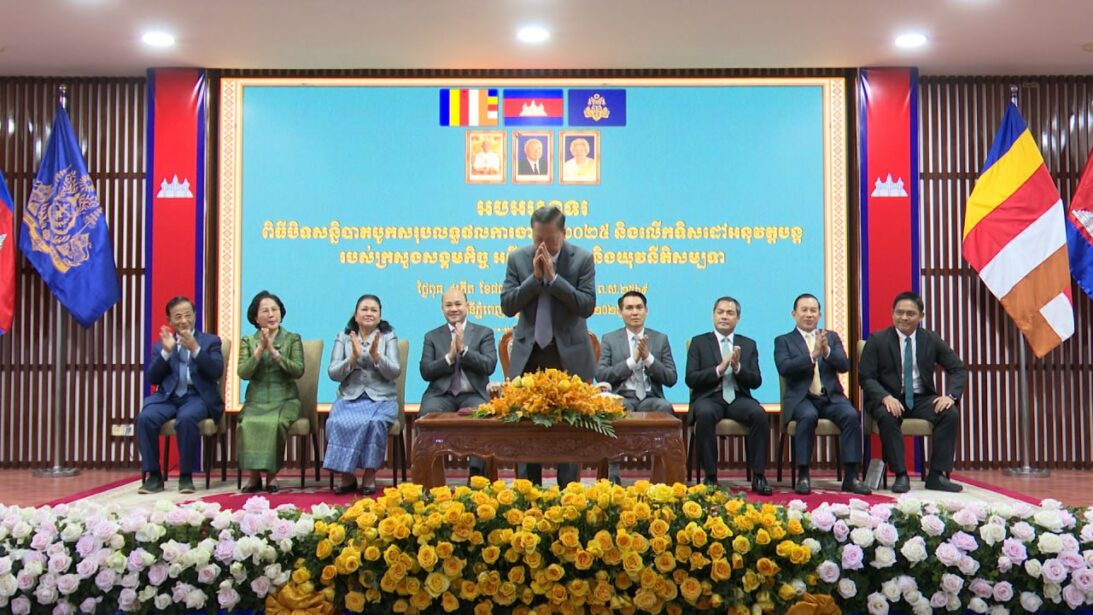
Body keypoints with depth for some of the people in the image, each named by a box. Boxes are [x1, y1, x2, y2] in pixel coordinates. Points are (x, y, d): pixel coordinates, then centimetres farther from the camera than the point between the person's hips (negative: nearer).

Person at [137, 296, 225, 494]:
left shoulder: (210, 341, 13)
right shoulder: (161, 345, 19)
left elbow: (217, 372, -3)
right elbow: (152, 378, 7)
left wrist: (195, 349, -15)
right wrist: (166, 352, -7)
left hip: (197, 396, -3)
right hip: (167, 396, 3)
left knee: (186, 418, -36)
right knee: (145, 417, -28)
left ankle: (186, 476, -21)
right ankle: (154, 476, -16)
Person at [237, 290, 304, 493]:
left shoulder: (293, 339, 7)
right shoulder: (248, 342, 11)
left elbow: (298, 370, -7)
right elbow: (243, 373, -3)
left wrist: (273, 352, -14)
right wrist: (260, 349, -12)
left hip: (285, 400, -1)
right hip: (256, 400, 1)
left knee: (275, 423, -33)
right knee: (248, 424, -31)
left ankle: (272, 475, -17)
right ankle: (254, 475, -17)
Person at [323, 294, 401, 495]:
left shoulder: (388, 337, 7)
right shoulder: (343, 337, 9)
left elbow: (395, 372, -3)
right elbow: (333, 373, 1)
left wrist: (375, 355, -17)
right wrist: (353, 357, -14)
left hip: (381, 398, -1)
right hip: (349, 398, 1)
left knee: (376, 422, -34)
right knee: (338, 422, -31)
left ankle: (370, 476, -17)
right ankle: (347, 476, -14)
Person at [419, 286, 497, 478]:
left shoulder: (484, 333, 13)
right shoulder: (432, 336, 17)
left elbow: (489, 366, -1)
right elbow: (426, 372, 6)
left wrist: (463, 349, -11)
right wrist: (449, 357, -9)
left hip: (473, 395, -1)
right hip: (441, 395, 1)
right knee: (426, 416, -32)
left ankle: (476, 472, -28)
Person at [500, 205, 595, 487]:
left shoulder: (582, 258, -3)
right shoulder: (517, 258, 2)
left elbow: (587, 306, -12)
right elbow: (507, 305, -4)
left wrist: (553, 277, -18)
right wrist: (535, 277, -14)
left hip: (569, 355, -2)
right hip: (529, 354, 2)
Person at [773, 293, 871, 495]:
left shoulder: (832, 337, 18)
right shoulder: (783, 341, 10)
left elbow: (845, 366, 3)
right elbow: (784, 368, -10)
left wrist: (827, 351, -15)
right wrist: (813, 355, -20)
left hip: (831, 397, 3)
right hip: (801, 398, -3)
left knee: (851, 415, -27)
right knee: (808, 416, -35)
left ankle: (851, 476, -22)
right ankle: (803, 476, -27)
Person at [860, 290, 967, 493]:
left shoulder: (931, 340, 6)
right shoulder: (877, 341, -2)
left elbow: (958, 369, 6)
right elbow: (866, 377, -6)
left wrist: (950, 395, -14)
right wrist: (886, 397, -26)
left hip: (922, 399, 3)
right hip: (890, 399, -3)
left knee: (951, 413, -25)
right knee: (887, 416, -36)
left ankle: (936, 475, -17)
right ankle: (901, 476, -26)